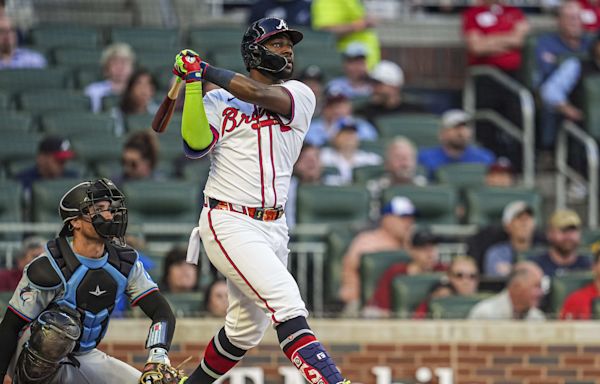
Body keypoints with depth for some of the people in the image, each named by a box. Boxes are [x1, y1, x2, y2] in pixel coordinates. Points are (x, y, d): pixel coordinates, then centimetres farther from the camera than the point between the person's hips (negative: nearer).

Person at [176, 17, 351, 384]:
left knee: (246, 330, 16)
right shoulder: (218, 102, 3)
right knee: (288, 305, -22)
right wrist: (193, 82, -17)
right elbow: (196, 146, -14)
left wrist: (205, 69, -6)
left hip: (274, 227, 5)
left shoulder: (300, 96, 7)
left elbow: (259, 94, -13)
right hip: (230, 225, -5)